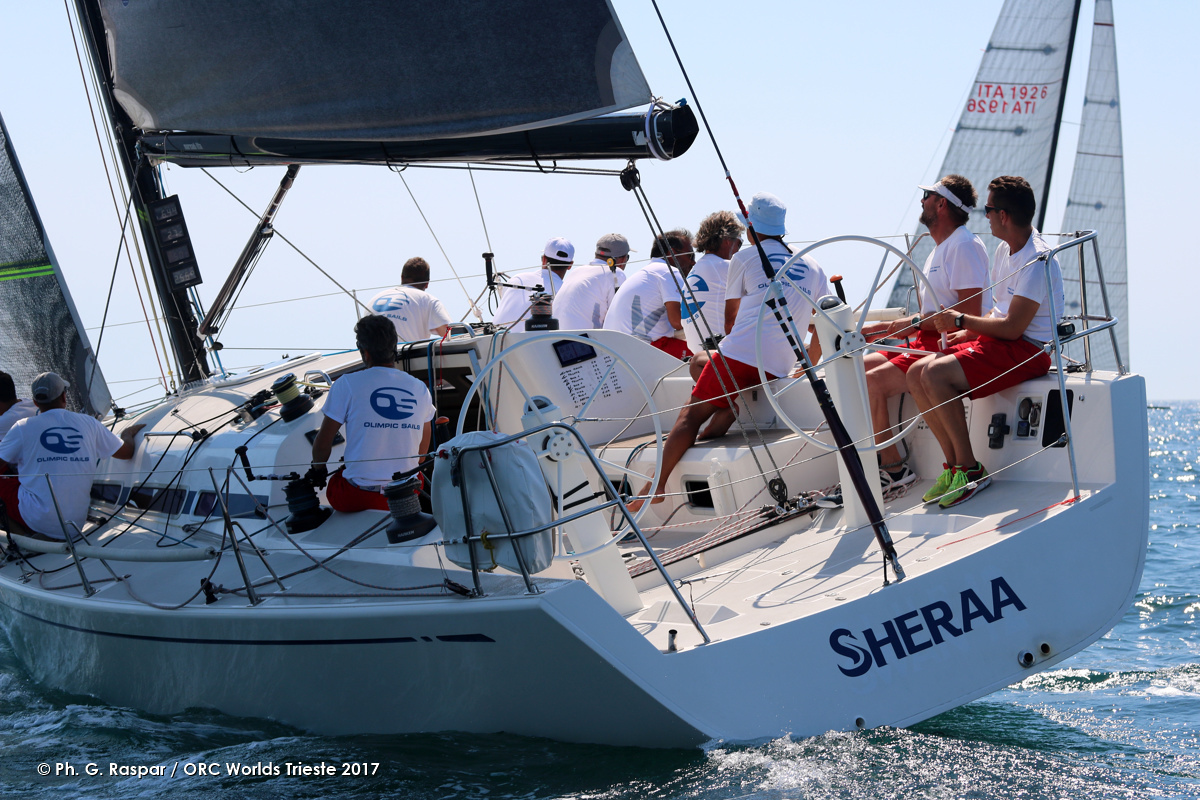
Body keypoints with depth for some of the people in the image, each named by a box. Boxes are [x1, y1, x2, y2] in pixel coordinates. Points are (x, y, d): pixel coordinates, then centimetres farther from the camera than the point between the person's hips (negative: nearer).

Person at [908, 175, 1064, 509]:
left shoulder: (1037, 260, -19)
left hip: (1027, 350, -10)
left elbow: (1012, 327, -22)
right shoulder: (1005, 250, 13)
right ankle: (954, 465, -4)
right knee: (916, 374, -6)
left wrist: (962, 320, -10)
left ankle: (970, 470, -17)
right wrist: (969, 332, 4)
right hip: (999, 341, 10)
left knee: (936, 374, -26)